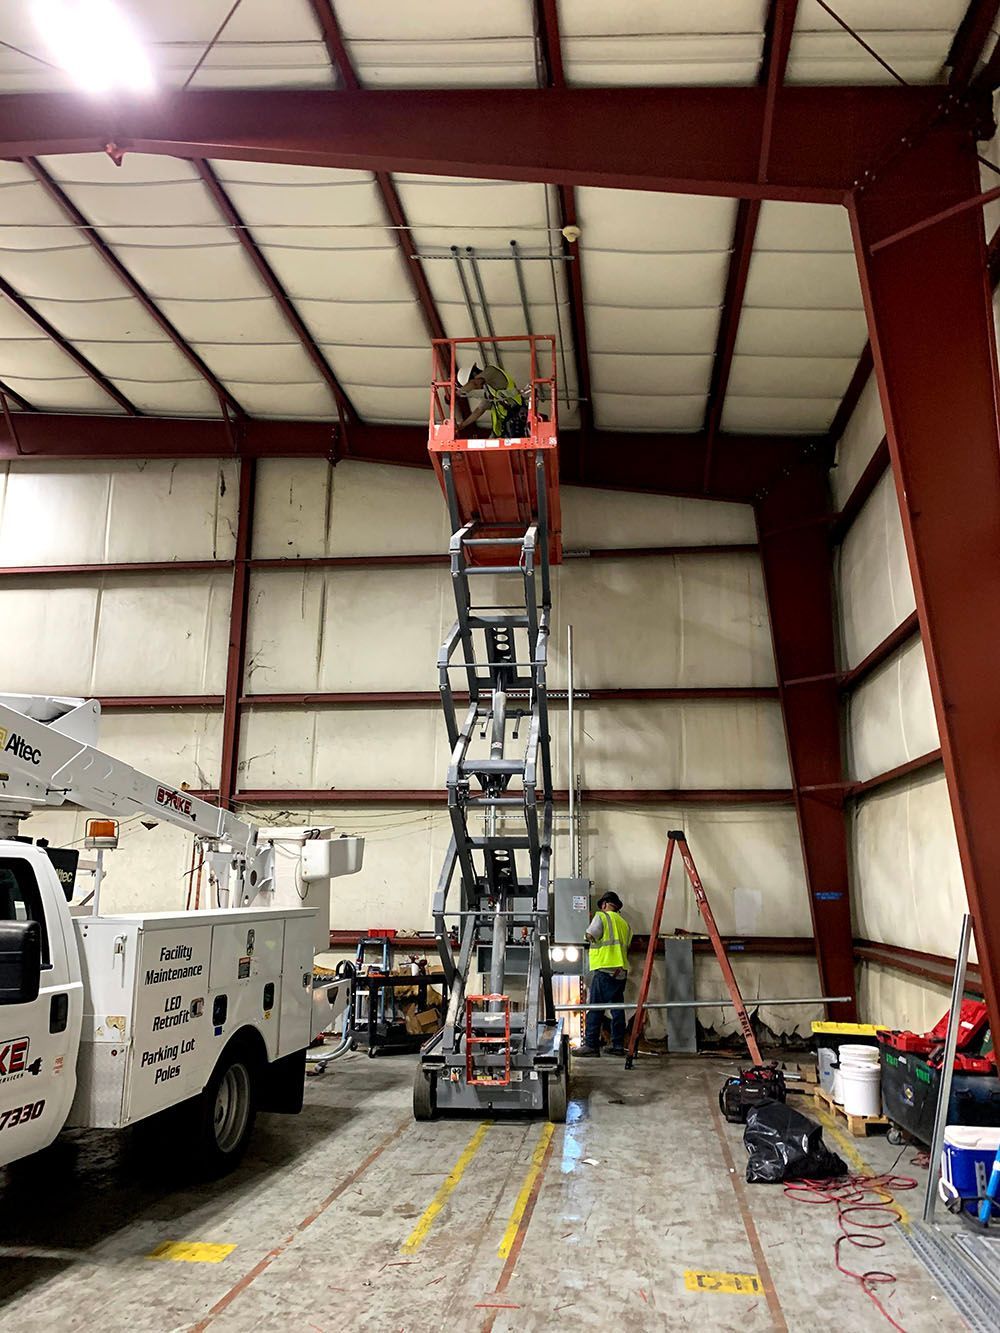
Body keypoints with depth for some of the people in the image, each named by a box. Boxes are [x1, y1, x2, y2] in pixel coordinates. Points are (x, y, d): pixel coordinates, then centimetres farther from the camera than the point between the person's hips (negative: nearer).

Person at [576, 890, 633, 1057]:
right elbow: (626, 946, 18)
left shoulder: (601, 916, -1)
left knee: (595, 1009, -4)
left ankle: (591, 1045, -6)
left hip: (604, 969, -6)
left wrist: (593, 939, 10)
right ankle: (618, 1045, 11)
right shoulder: (625, 924, 19)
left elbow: (590, 936, -10)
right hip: (621, 970, 6)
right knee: (617, 1008, 9)